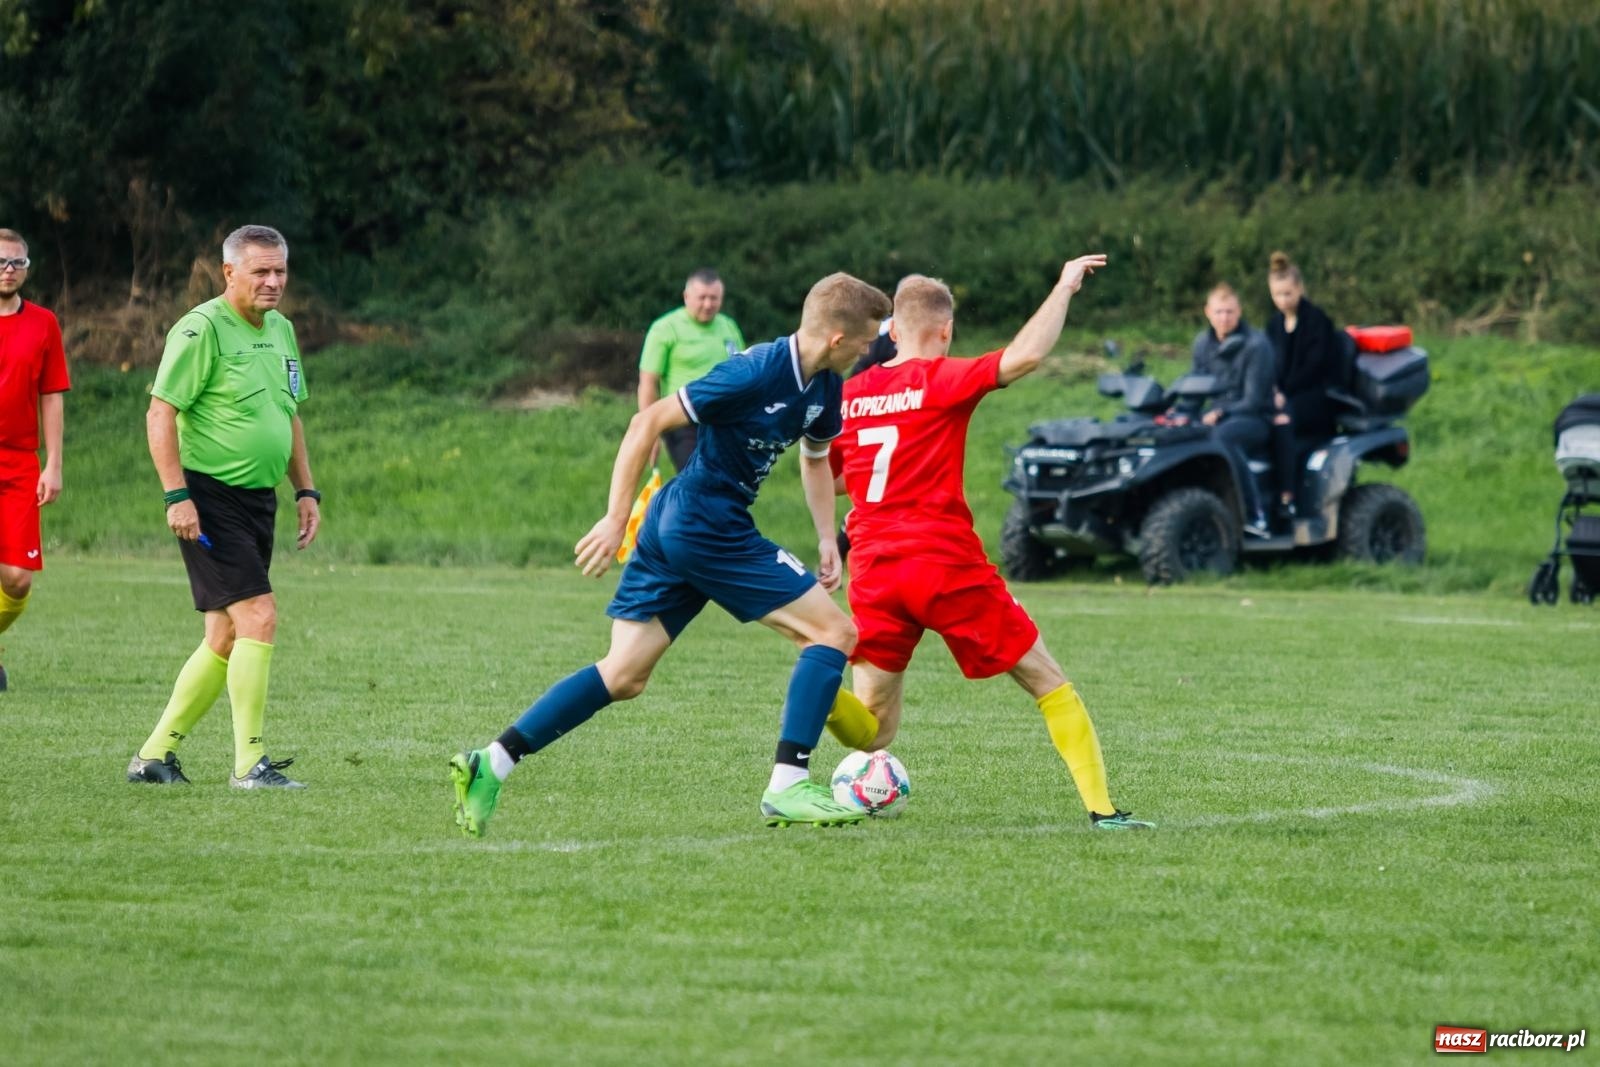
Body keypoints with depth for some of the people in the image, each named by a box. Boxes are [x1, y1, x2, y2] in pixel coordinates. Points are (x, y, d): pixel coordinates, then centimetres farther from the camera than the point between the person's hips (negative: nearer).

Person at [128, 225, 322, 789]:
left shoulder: (280, 329, 14)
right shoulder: (202, 329, -11)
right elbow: (160, 413, -14)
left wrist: (306, 491, 19)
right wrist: (176, 494, -20)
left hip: (259, 498, 9)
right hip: (210, 497, -9)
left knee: (225, 638, 9)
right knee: (258, 615, -17)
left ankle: (154, 754, 18)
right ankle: (249, 763, -12)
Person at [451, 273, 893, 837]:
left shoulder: (824, 388, 6)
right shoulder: (756, 373, -21)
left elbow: (815, 456, 27)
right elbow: (649, 421, -18)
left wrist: (826, 537, 14)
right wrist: (614, 519, -18)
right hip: (708, 530, -9)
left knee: (624, 676, 7)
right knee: (833, 630, -6)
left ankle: (491, 763, 2)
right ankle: (787, 787, -7)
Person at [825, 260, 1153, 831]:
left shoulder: (845, 394, 10)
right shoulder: (942, 380, -6)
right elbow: (1025, 356, -20)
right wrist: (1065, 286, -9)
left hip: (872, 570, 4)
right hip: (945, 563, -4)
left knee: (873, 731, 9)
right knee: (1049, 682, 11)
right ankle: (1102, 808, 3)